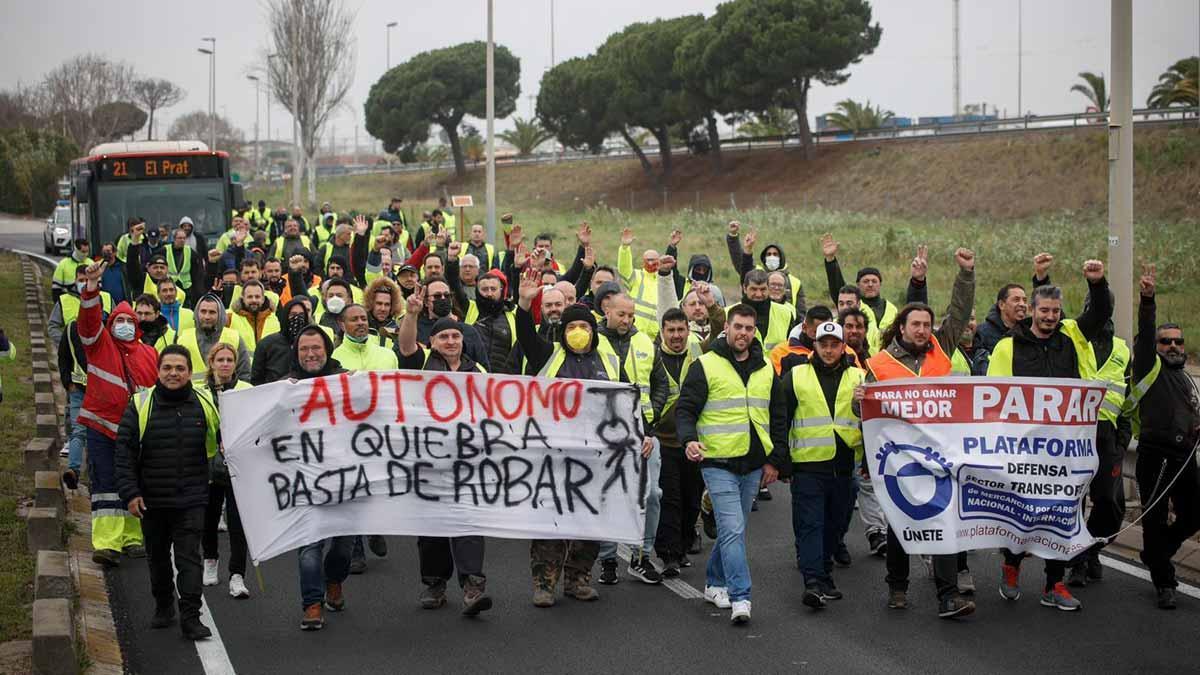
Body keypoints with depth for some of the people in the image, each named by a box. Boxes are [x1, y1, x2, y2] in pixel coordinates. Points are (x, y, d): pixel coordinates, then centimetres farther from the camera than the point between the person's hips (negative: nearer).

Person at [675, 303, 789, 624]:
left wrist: (775, 460, 11)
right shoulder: (706, 366, -2)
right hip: (718, 463, -5)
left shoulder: (766, 369, 12)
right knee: (733, 530, -13)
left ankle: (715, 583, 29)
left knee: (733, 530, 13)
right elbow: (685, 409, -4)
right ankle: (740, 598, -14)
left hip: (754, 465, 5)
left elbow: (778, 417, 17)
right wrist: (689, 439, -23)